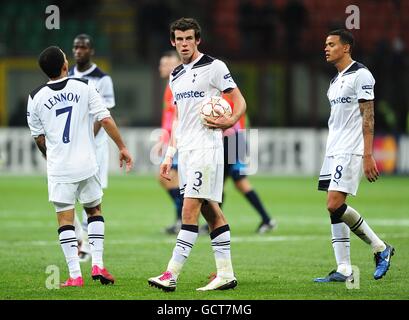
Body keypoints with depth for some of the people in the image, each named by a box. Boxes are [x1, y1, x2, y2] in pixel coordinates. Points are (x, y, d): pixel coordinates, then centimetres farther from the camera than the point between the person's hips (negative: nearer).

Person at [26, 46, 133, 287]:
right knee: (95, 211, 19)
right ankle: (98, 265, 9)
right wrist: (122, 148, 4)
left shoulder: (36, 98, -2)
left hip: (58, 169, 0)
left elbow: (39, 138, 8)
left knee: (65, 219, 4)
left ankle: (75, 274, -2)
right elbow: (106, 119, -7)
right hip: (87, 164, 0)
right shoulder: (84, 88, -5)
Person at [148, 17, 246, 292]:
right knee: (211, 212, 8)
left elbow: (240, 101, -4)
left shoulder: (214, 66, -4)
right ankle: (226, 274, 10)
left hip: (206, 147, -8)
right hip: (185, 150, 8)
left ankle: (172, 275, -16)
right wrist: (169, 155, 18)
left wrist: (230, 121, -23)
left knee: (190, 210, -12)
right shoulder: (176, 76, 18)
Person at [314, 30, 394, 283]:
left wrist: (368, 155, -19)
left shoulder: (360, 75, -8)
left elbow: (368, 117, -13)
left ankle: (381, 248, -2)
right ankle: (344, 270, 3)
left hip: (351, 152, -9)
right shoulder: (336, 80, 19)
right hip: (334, 152, 9)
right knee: (334, 209, 3)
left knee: (335, 205, -16)